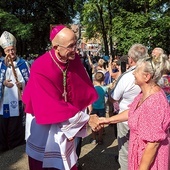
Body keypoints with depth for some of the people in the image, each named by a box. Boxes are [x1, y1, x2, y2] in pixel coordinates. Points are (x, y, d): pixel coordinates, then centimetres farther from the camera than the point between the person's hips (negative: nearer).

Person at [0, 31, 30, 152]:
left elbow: (29, 81, 2)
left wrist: (22, 84, -17)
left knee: (17, 125, 4)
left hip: (18, 100, -1)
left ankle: (17, 145, 19)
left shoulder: (23, 64, 3)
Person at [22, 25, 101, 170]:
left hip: (66, 122, 5)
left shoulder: (74, 60, -12)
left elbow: (83, 91, -3)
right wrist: (86, 119, -26)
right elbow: (53, 106, -28)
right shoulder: (41, 69, -29)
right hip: (43, 123, -4)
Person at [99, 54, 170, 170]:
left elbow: (153, 144, -28)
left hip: (149, 157, -8)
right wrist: (109, 120, 9)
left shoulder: (154, 103, -33)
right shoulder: (146, 93, -3)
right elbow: (131, 112, 12)